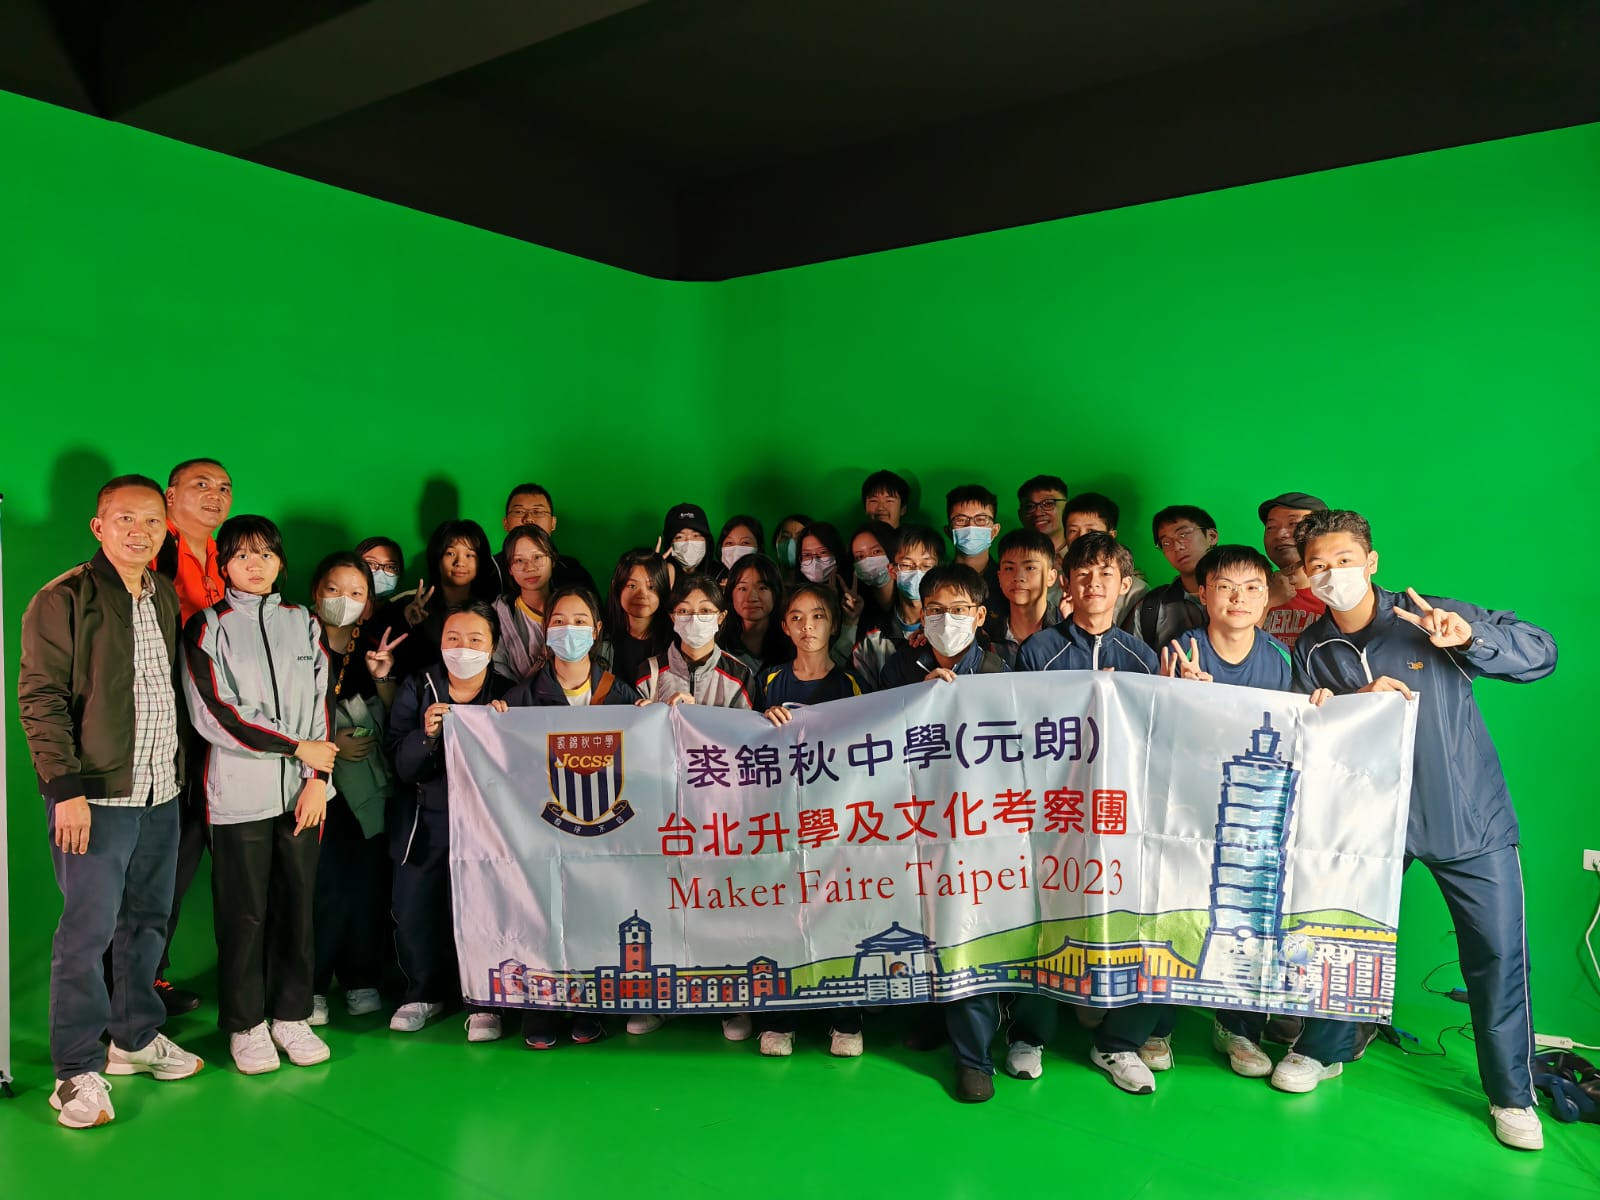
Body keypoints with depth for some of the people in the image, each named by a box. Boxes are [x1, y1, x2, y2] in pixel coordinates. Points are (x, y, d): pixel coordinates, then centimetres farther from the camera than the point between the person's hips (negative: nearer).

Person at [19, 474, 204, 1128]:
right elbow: (40, 698, -10)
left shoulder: (167, 596, 12)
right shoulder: (64, 599, -7)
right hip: (96, 795, -6)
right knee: (88, 931, -1)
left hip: (161, 794, 6)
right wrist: (67, 788, -15)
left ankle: (137, 1038, 29)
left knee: (147, 921, 15)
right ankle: (78, 1070, 11)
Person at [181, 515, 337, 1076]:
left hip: (302, 791, 3)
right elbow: (215, 714, -8)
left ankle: (291, 1015, 22)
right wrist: (297, 748, -9)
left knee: (297, 904, 8)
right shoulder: (208, 627, 1)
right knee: (244, 913, 4)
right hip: (240, 792, -3)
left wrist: (318, 778, -4)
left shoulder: (304, 623, 11)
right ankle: (245, 1024, 19)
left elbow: (321, 705, 7)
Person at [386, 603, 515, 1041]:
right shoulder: (418, 688, 1)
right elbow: (403, 766, -5)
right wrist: (427, 734, -23)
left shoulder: (506, 694, -3)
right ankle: (424, 992, 28)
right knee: (412, 911, 3)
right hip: (426, 820, 2)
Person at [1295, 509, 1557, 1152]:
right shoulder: (1310, 651, 0)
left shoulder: (1429, 618, -9)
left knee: (1497, 952, 3)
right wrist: (1356, 703, -21)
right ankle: (1324, 1049, 32)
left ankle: (1512, 1095, 23)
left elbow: (1541, 653, -12)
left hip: (1470, 817, -2)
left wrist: (1470, 635, -31)